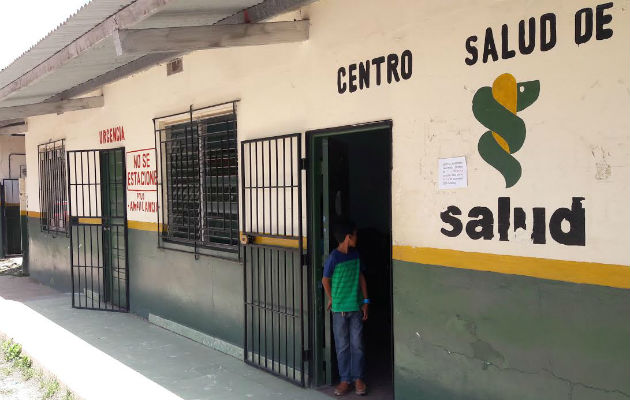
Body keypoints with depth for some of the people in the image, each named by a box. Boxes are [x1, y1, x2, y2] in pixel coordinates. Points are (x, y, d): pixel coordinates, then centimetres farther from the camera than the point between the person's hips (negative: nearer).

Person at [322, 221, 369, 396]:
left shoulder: (355, 254, 4)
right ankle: (345, 380, 17)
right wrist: (332, 300, 6)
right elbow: (325, 280, -3)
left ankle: (358, 378, 19)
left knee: (357, 345, 7)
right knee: (342, 346, 7)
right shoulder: (333, 257, -12)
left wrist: (365, 301, 8)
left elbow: (361, 277, 10)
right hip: (339, 309, -4)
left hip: (356, 307, 4)